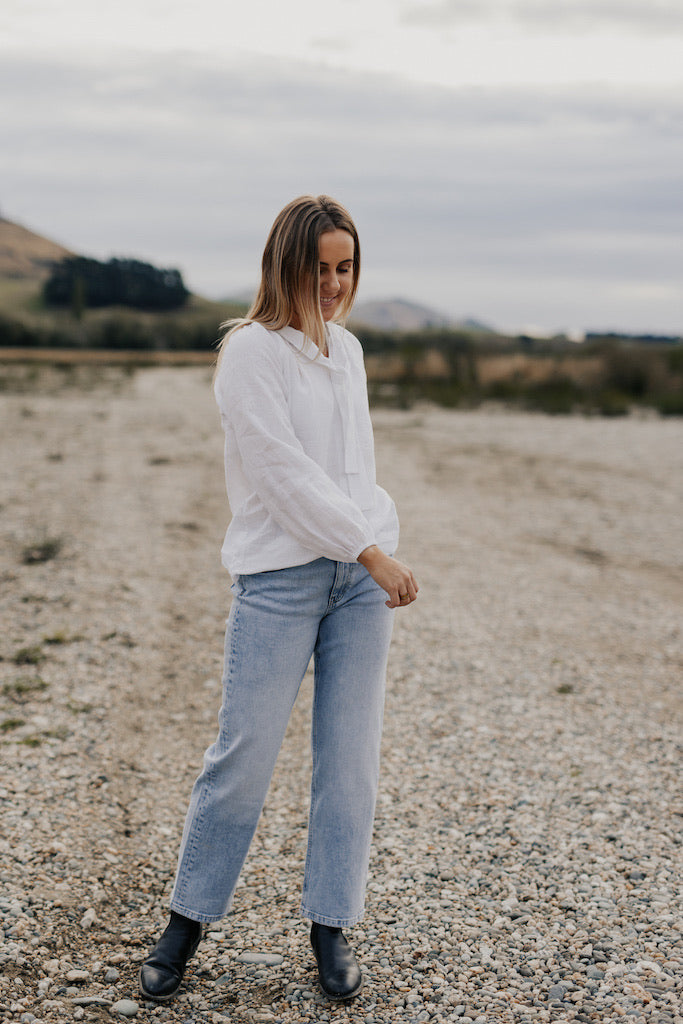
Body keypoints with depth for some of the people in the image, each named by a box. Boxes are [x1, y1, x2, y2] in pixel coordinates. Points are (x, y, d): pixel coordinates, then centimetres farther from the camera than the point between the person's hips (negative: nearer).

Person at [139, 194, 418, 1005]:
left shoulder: (347, 350, 15)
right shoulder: (252, 351, -6)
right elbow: (284, 472, -13)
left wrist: (382, 549, 10)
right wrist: (371, 552, -14)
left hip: (359, 574, 6)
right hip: (279, 578, -6)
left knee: (350, 756, 6)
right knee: (245, 753, -3)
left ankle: (331, 926, 18)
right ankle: (187, 921, 14)